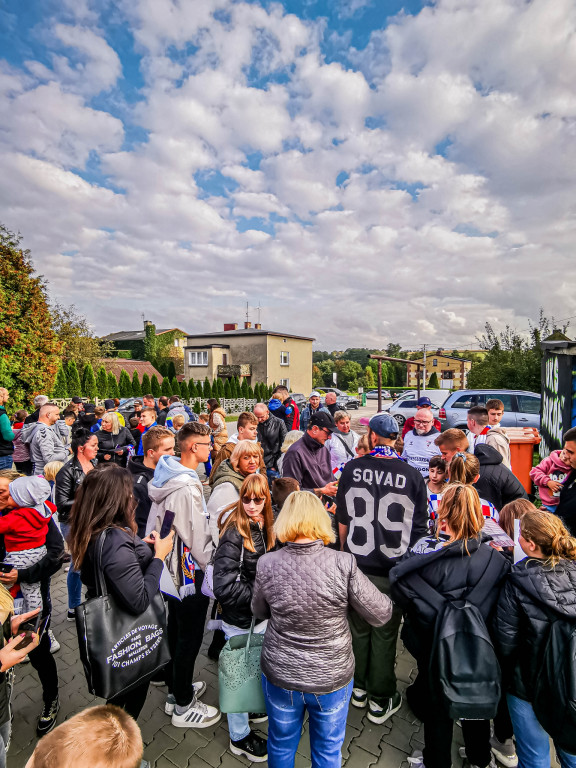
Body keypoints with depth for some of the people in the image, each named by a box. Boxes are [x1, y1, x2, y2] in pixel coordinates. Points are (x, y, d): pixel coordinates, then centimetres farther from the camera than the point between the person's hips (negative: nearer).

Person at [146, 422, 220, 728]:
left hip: (172, 566, 9)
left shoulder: (167, 476, 0)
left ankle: (176, 689, 43)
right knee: (190, 637, 9)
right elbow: (198, 538, -24)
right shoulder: (187, 487, -29)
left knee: (176, 631, 24)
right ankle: (184, 707, 27)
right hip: (190, 571, -9)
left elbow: (158, 522, 11)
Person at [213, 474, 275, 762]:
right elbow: (224, 587, -30)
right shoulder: (234, 534, -28)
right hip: (240, 619, -7)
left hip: (259, 612, 7)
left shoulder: (264, 527, -4)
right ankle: (240, 736, 35)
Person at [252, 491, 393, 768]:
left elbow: (259, 612, -2)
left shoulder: (267, 565, -20)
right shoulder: (343, 564, -26)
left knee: (281, 745, 29)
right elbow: (381, 615, -16)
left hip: (280, 676, 1)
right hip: (332, 678, -1)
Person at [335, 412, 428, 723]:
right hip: (393, 570, -1)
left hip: (357, 566, 2)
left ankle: (359, 688, 42)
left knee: (359, 627, 22)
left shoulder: (352, 469, -11)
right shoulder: (412, 475, -15)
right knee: (385, 633, 17)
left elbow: (342, 520, 0)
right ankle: (381, 700, 35)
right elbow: (420, 528, -5)